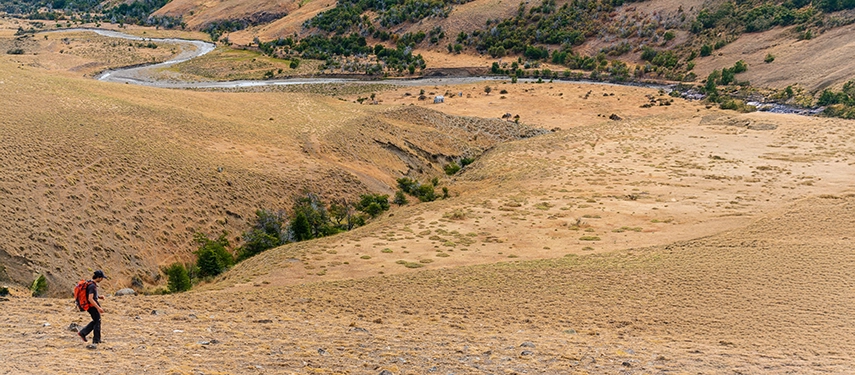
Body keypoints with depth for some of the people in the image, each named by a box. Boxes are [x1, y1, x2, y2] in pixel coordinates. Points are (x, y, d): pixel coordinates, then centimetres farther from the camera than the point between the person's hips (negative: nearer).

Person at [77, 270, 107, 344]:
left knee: (95, 321, 21)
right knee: (97, 322, 3)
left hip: (91, 306, 9)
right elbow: (90, 299, -30)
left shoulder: (90, 283, 7)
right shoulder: (92, 286, -24)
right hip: (93, 306, -9)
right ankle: (96, 340, 10)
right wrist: (98, 308, -30)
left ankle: (83, 332, 18)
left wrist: (99, 297, 10)